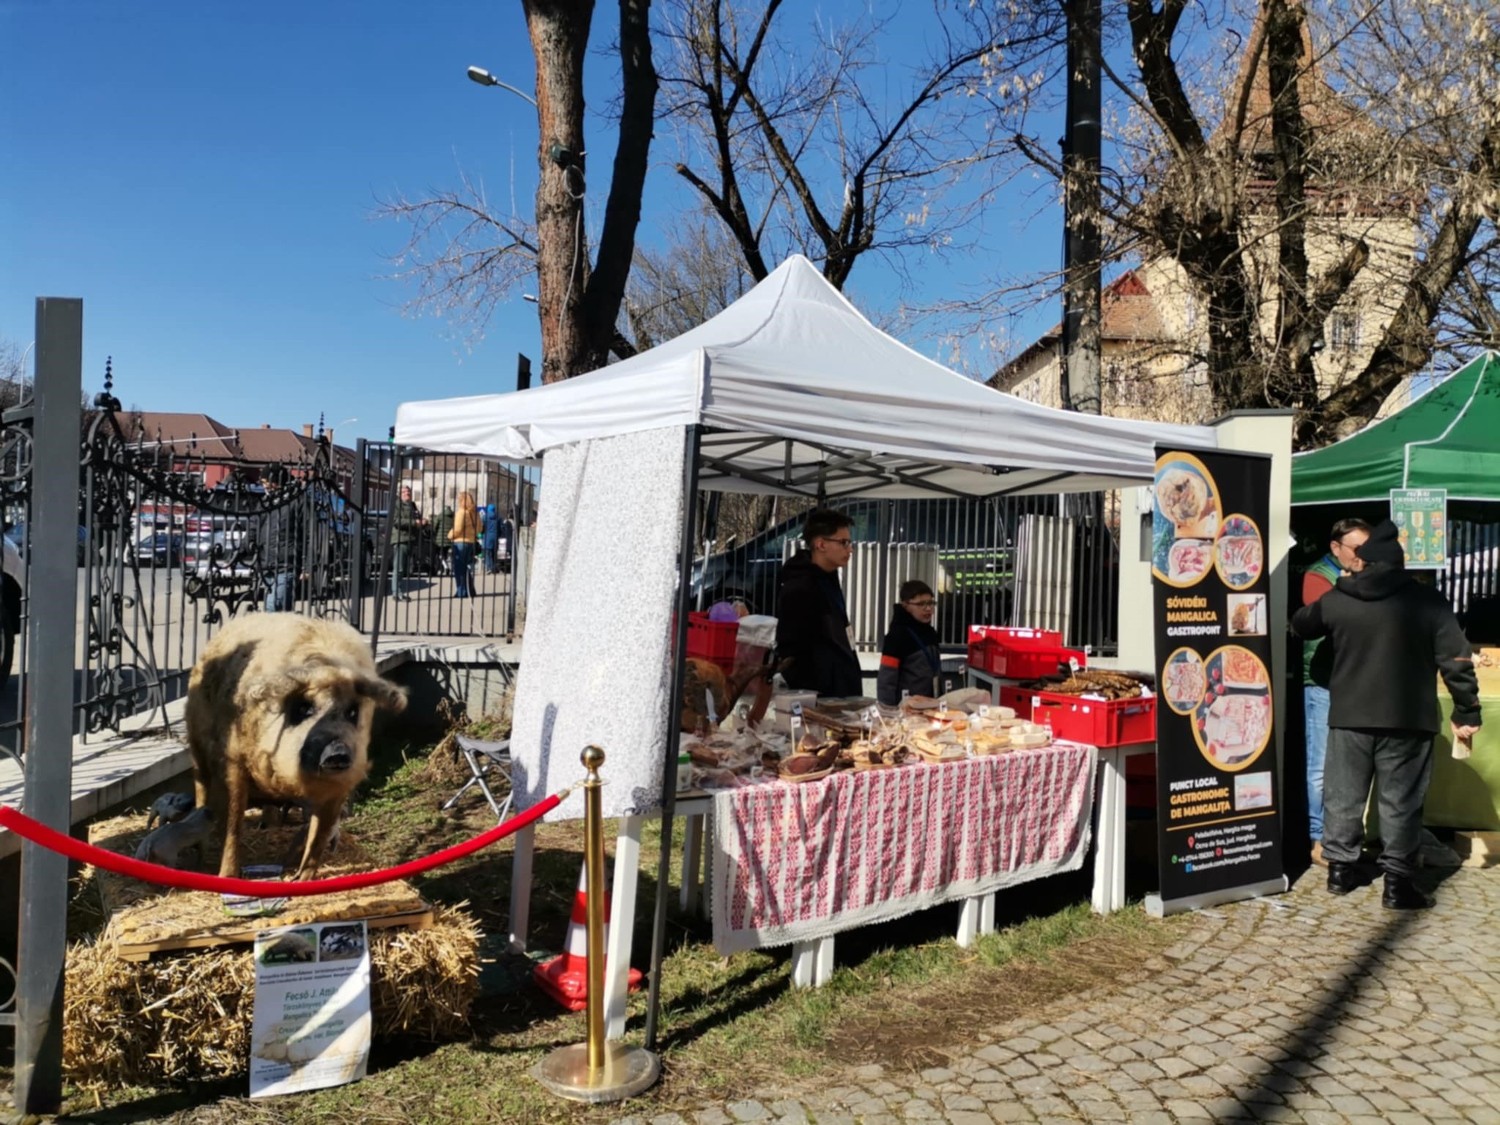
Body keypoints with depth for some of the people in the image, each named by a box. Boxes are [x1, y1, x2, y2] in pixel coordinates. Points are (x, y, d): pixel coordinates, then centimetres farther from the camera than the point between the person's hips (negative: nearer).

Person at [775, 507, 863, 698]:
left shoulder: (828, 581, 14)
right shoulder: (798, 589, -16)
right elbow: (792, 654, -20)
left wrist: (851, 691, 17)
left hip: (841, 695, 9)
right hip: (820, 698, -9)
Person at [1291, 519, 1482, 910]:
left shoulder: (1336, 599, 2)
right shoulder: (1427, 600, -4)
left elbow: (1300, 626, 21)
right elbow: (1457, 660, -5)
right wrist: (1466, 713, 1)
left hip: (1349, 717, 2)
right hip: (1407, 719, -2)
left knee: (1343, 795, 13)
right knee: (1401, 801, 4)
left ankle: (1340, 868, 20)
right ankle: (1398, 882, 6)